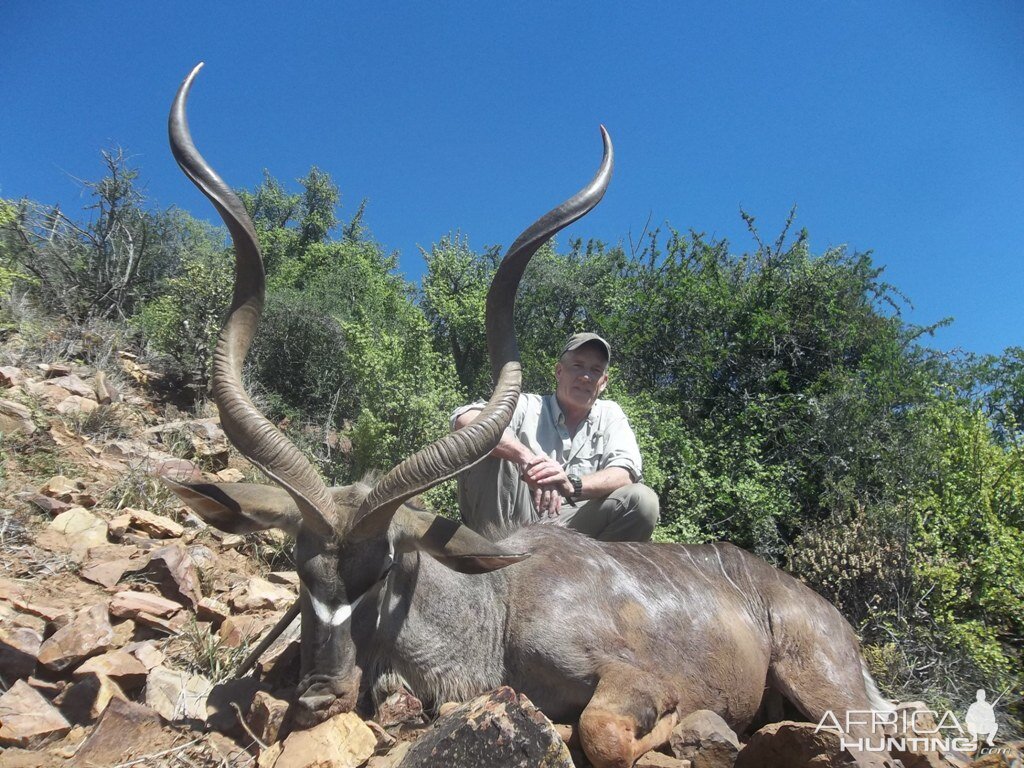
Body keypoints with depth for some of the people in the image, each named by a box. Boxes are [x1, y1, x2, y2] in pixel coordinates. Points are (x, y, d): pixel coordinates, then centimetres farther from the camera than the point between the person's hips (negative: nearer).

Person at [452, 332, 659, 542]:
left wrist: (573, 485, -29)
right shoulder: (527, 406, 2)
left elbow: (625, 474, -8)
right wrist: (526, 457, -35)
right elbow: (464, 419, -18)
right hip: (514, 522, -1)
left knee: (643, 500, -21)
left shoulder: (610, 415, 10)